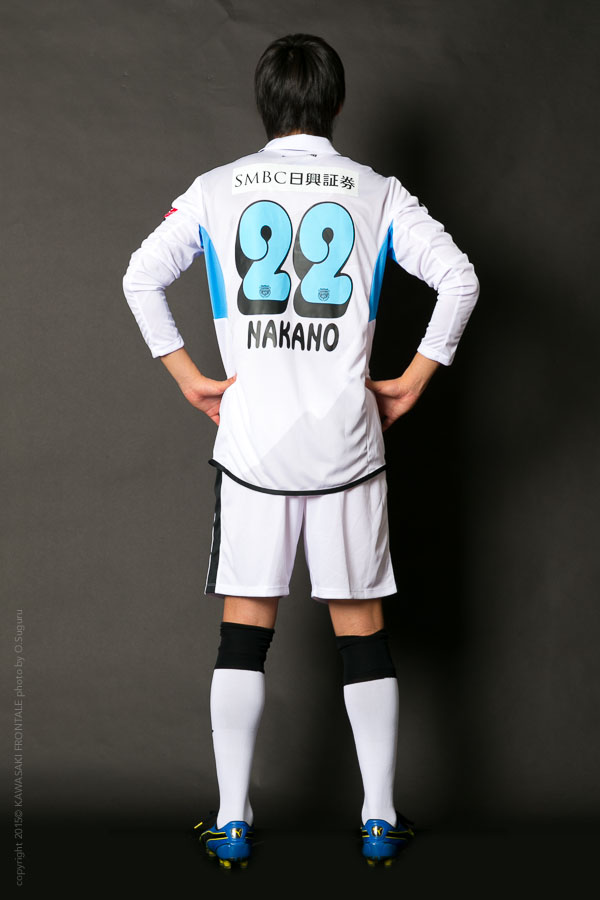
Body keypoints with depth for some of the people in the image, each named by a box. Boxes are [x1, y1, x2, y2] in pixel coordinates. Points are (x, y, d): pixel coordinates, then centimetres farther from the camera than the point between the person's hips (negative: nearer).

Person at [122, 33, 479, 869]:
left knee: (244, 632, 7)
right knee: (363, 633, 8)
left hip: (251, 445, 0)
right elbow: (460, 280, -6)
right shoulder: (376, 193, 1)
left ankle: (233, 822, 10)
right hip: (347, 446, 0)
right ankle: (380, 820, 13)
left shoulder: (218, 189, 2)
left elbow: (141, 278, -1)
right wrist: (412, 381, 2)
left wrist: (188, 377, 6)